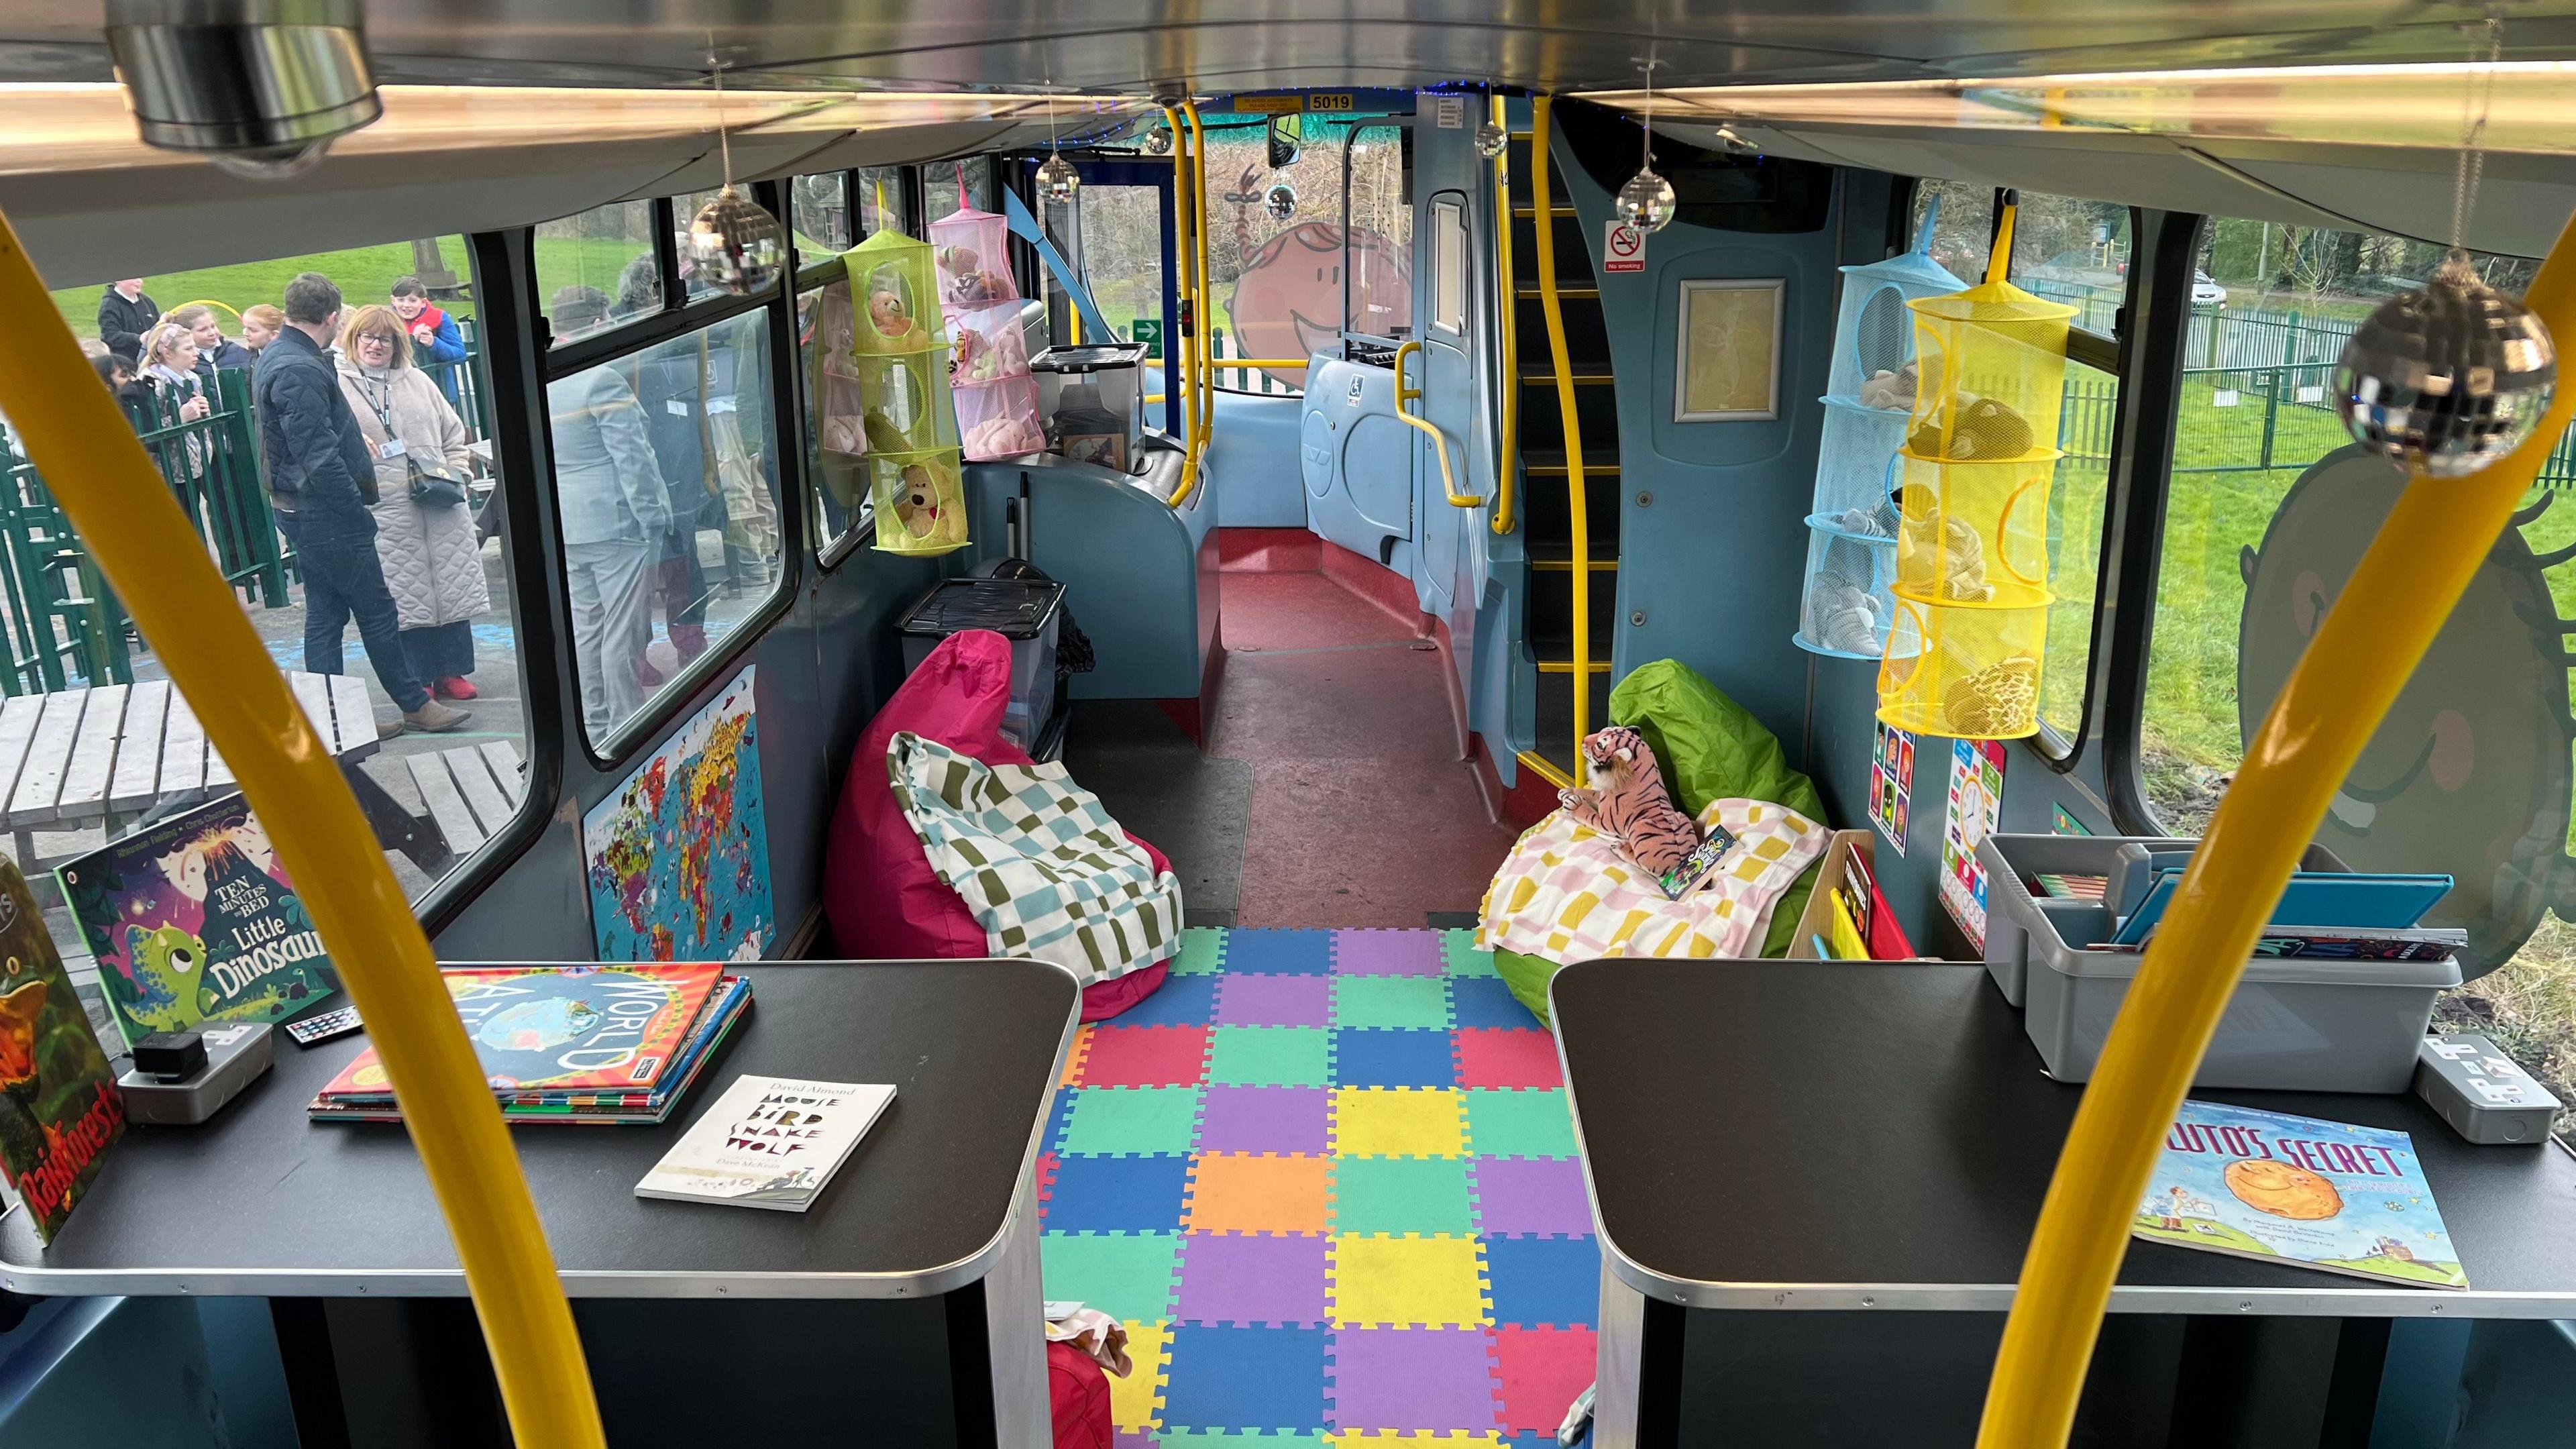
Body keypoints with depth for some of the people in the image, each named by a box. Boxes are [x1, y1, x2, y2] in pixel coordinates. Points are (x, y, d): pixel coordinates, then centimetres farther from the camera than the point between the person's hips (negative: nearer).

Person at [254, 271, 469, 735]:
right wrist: (359, 513, -19)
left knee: (325, 613, 13)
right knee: (377, 611, 2)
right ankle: (415, 705, 13)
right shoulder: (300, 371, -22)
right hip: (327, 513, -10)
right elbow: (319, 458, -25)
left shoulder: (275, 358, 11)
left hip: (300, 511, 10)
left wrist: (354, 438, 31)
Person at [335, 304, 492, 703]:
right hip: (387, 512, -4)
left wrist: (455, 473, 5)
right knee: (405, 596, -1)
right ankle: (417, 679, 10)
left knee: (452, 585, 6)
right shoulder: (338, 387, 2)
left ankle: (452, 671, 17)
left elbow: (453, 434, 18)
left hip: (441, 507, 4)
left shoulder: (417, 382, 15)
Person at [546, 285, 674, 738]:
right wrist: (653, 518, -10)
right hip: (614, 522, -8)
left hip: (561, 526, 8)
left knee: (584, 628, 13)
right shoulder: (603, 379, -14)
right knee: (621, 631, -3)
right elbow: (631, 457, -15)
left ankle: (595, 727, 20)